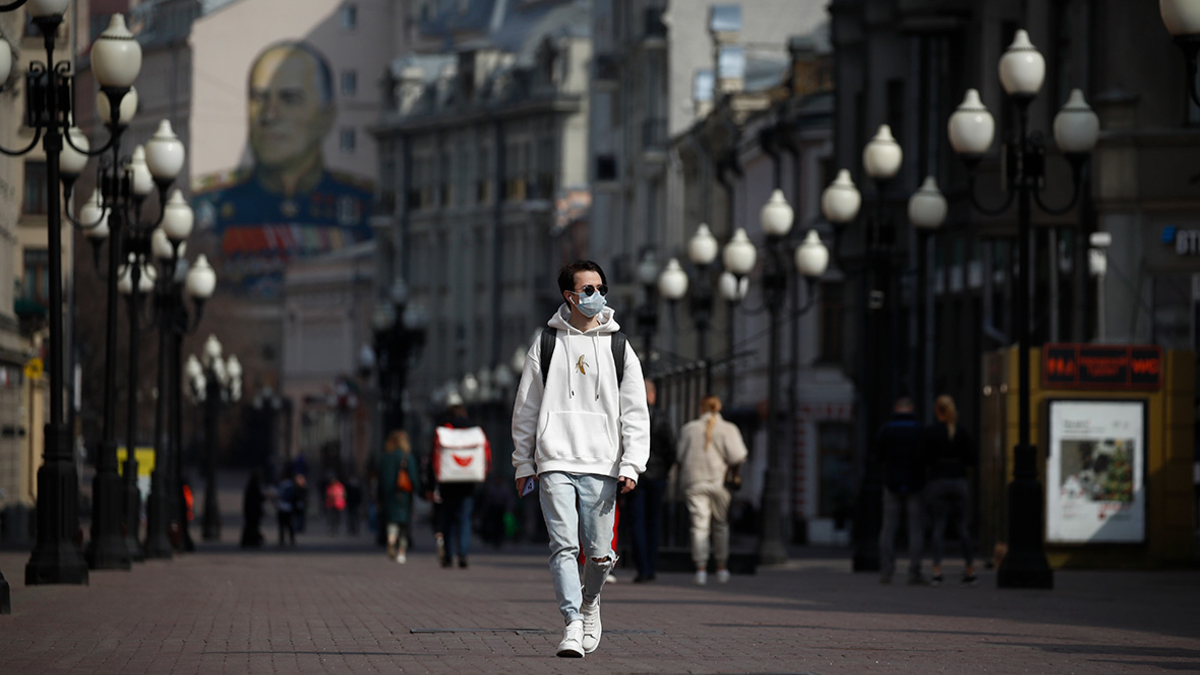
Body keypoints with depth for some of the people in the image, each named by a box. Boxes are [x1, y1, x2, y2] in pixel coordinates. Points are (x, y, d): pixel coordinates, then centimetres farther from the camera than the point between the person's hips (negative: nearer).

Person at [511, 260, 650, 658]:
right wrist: (523, 464, 9)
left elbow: (635, 412, 6)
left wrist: (631, 465, -4)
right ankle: (573, 625, -14)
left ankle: (590, 603, 31)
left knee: (599, 553, 3)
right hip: (555, 464, -1)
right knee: (564, 545, -13)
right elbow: (525, 409, 13)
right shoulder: (545, 344, 8)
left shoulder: (618, 348, 9)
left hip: (602, 466, 1)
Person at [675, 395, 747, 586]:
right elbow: (736, 457, -11)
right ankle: (722, 568, 17)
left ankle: (701, 569, -12)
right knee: (721, 525, 13)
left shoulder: (689, 429, 4)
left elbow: (680, 456, 2)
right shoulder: (728, 429, -1)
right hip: (719, 481, 0)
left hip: (694, 482, 0)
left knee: (699, 526, -2)